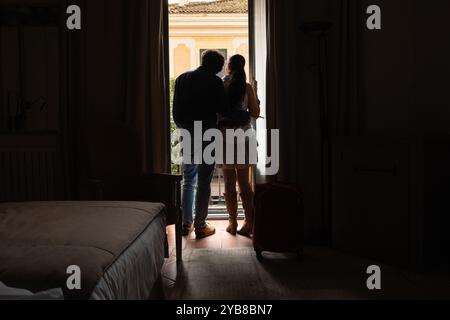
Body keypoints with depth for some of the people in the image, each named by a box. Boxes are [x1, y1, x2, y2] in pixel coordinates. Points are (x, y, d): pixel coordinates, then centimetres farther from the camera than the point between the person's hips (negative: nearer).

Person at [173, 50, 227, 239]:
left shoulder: (182, 79, 9)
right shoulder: (214, 82, -8)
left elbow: (175, 111, 11)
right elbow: (223, 110, -9)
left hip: (188, 137, 5)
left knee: (188, 182, 14)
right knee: (204, 183, 1)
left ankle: (186, 223, 18)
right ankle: (200, 226, 6)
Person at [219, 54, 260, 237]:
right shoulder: (247, 88, -2)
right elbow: (255, 114, 0)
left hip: (224, 138, -1)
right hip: (243, 138, 1)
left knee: (229, 182, 6)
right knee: (244, 181, 8)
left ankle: (233, 223, 11)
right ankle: (249, 222, 7)